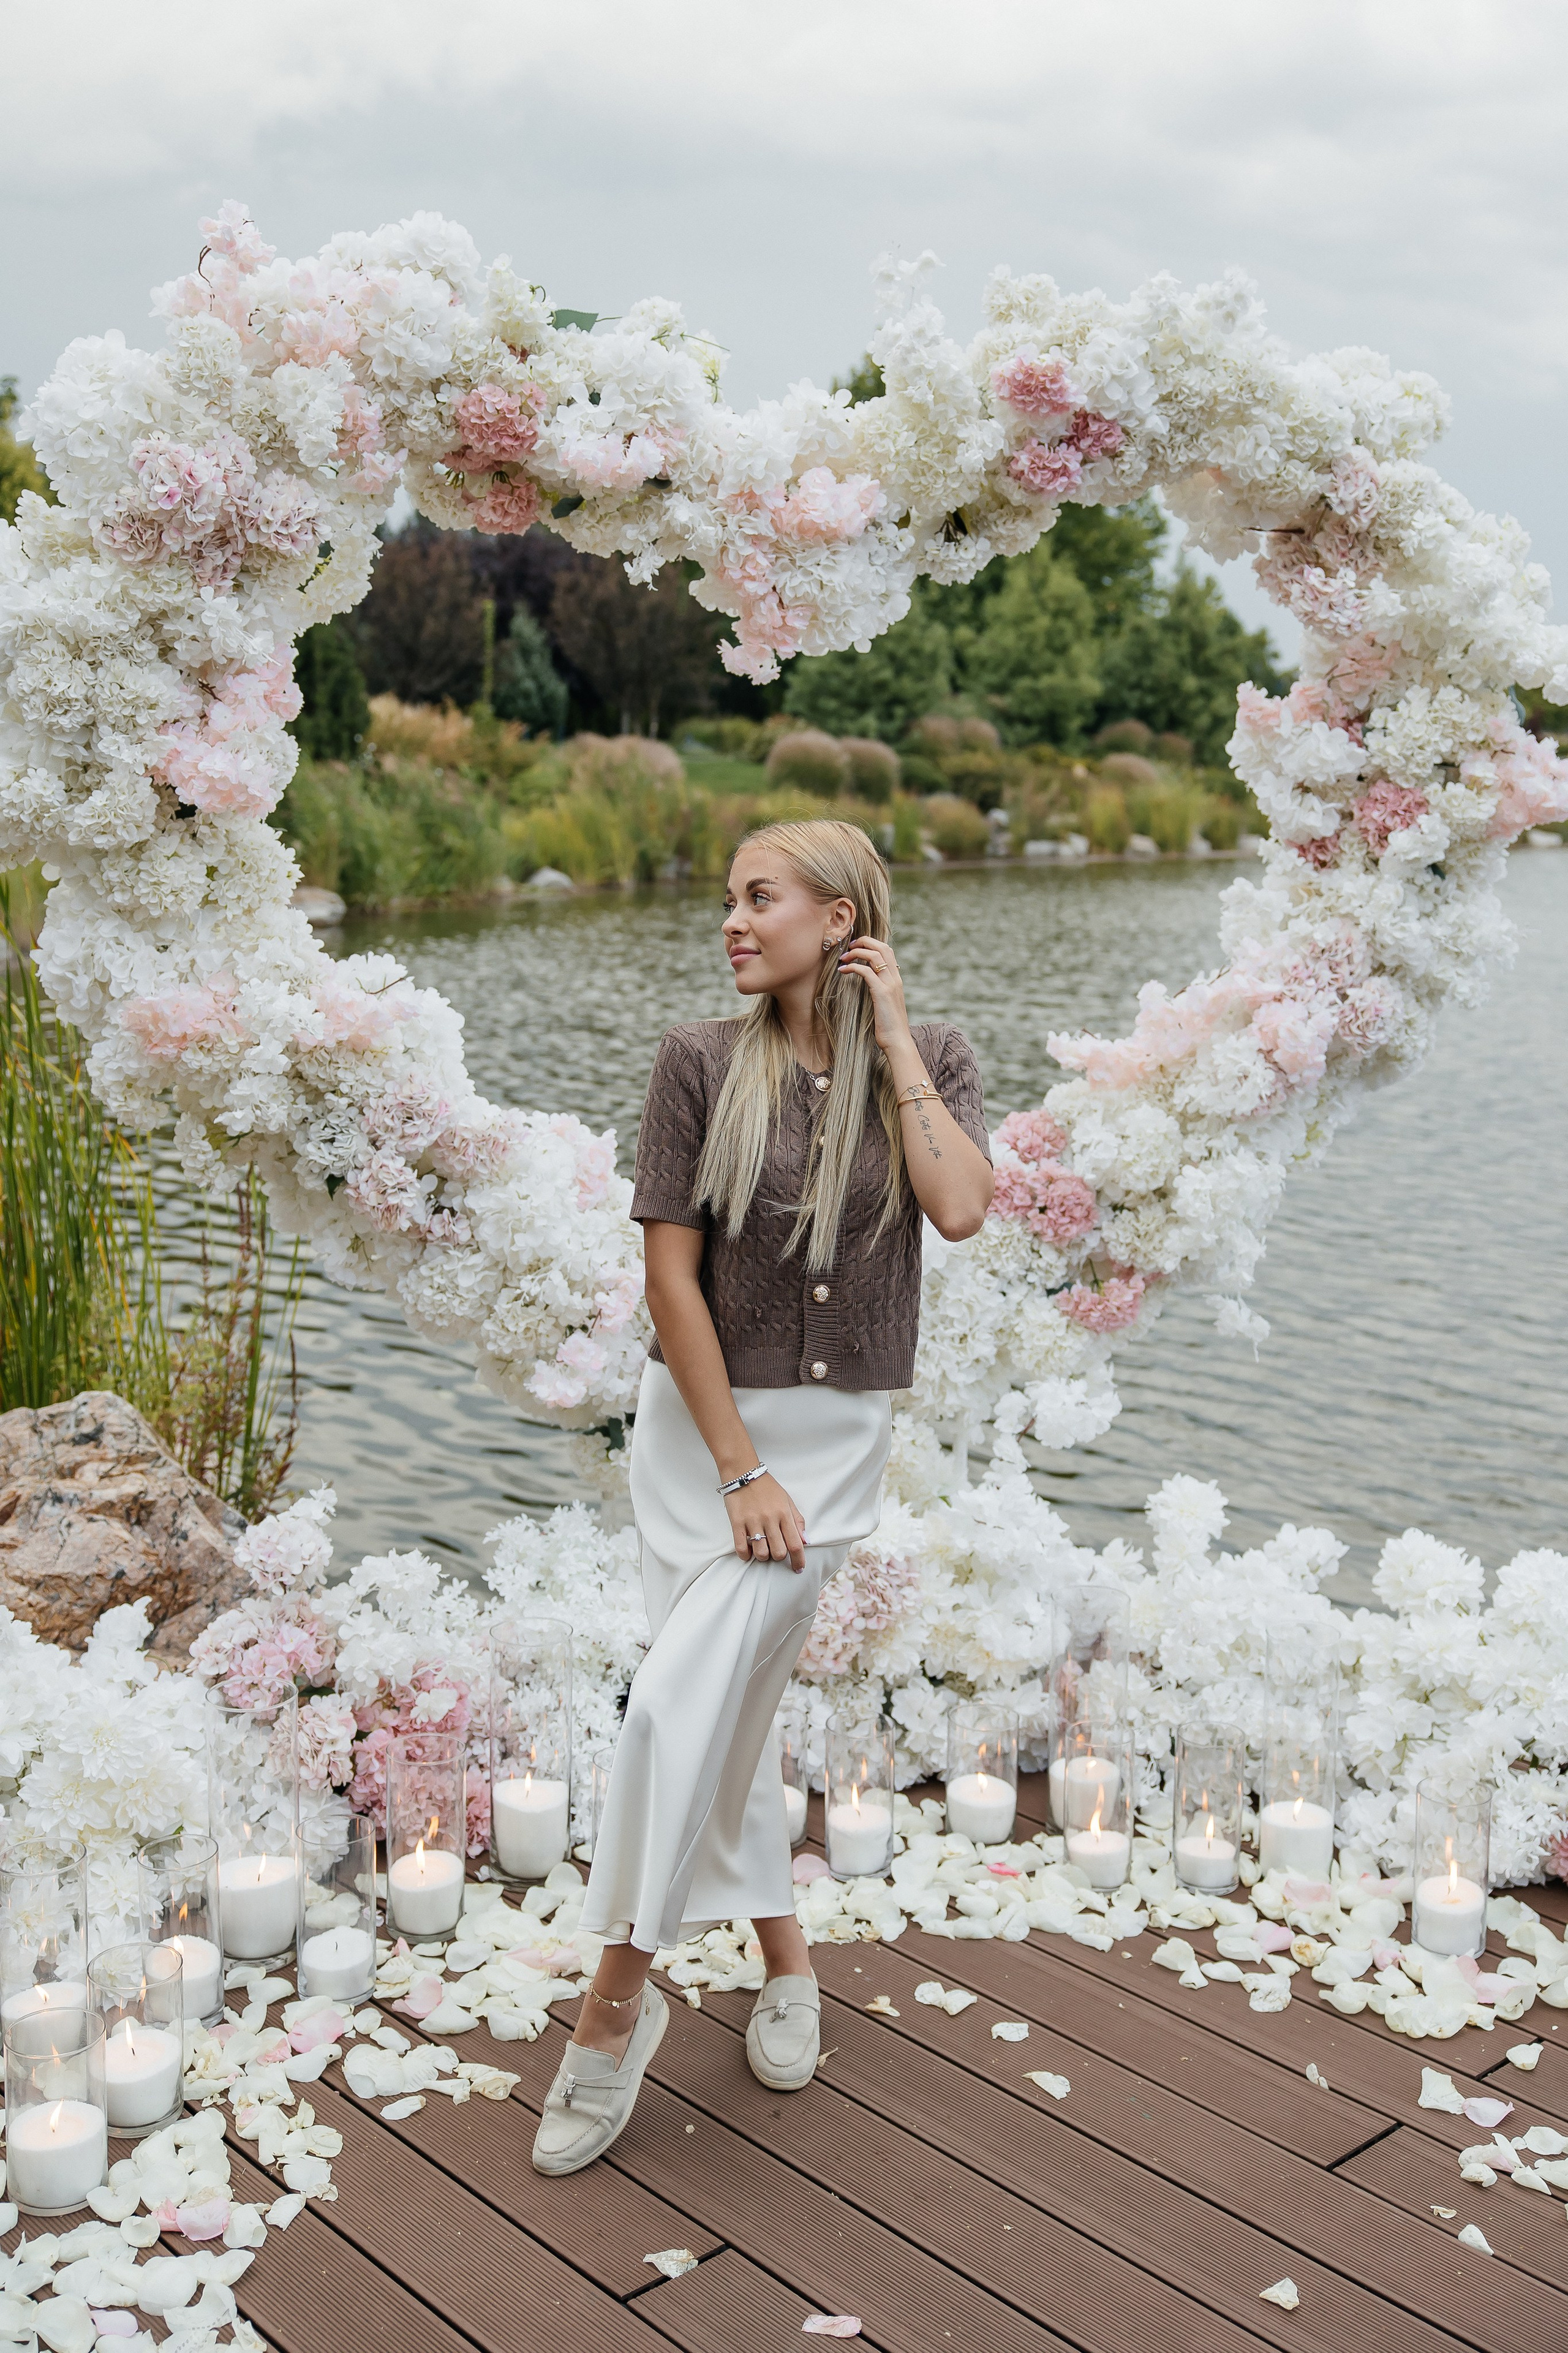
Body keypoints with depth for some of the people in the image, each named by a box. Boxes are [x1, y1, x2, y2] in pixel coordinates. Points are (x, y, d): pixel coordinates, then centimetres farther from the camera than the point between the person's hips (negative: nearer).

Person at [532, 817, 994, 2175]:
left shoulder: (931, 1060, -2)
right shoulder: (702, 1062, -6)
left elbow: (960, 1209, -21)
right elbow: (670, 1274, -9)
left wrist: (890, 1040, -15)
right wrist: (739, 1469, -12)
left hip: (839, 1429, -1)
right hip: (705, 1414, 1)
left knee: (693, 1690, -12)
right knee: (729, 1697, 6)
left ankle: (621, 1992, 2)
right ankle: (783, 1950, 28)